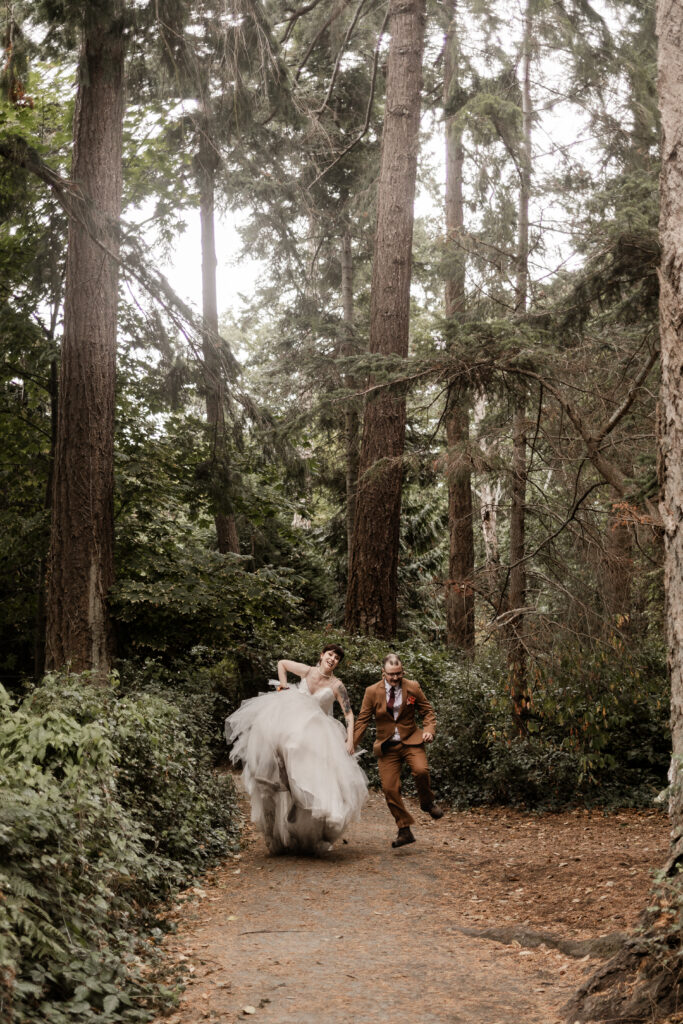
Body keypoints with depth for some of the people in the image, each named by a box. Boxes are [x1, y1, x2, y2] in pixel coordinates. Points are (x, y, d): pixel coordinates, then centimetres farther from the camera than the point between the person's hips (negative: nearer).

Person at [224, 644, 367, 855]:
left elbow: (349, 714, -6)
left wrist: (350, 739, -18)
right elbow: (281, 663, 16)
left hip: (319, 733, -3)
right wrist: (283, 687, 8)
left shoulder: (336, 686, -6)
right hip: (294, 725, 3)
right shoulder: (307, 671, 1)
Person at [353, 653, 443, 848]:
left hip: (411, 741, -1)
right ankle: (404, 830, 12)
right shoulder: (372, 692, -2)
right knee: (389, 789, -4)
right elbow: (362, 720, 3)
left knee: (421, 770, -28)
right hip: (387, 747, 1)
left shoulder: (413, 687, -1)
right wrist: (351, 744, -5)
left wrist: (429, 730, -11)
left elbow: (427, 711, 8)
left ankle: (428, 803, 4)